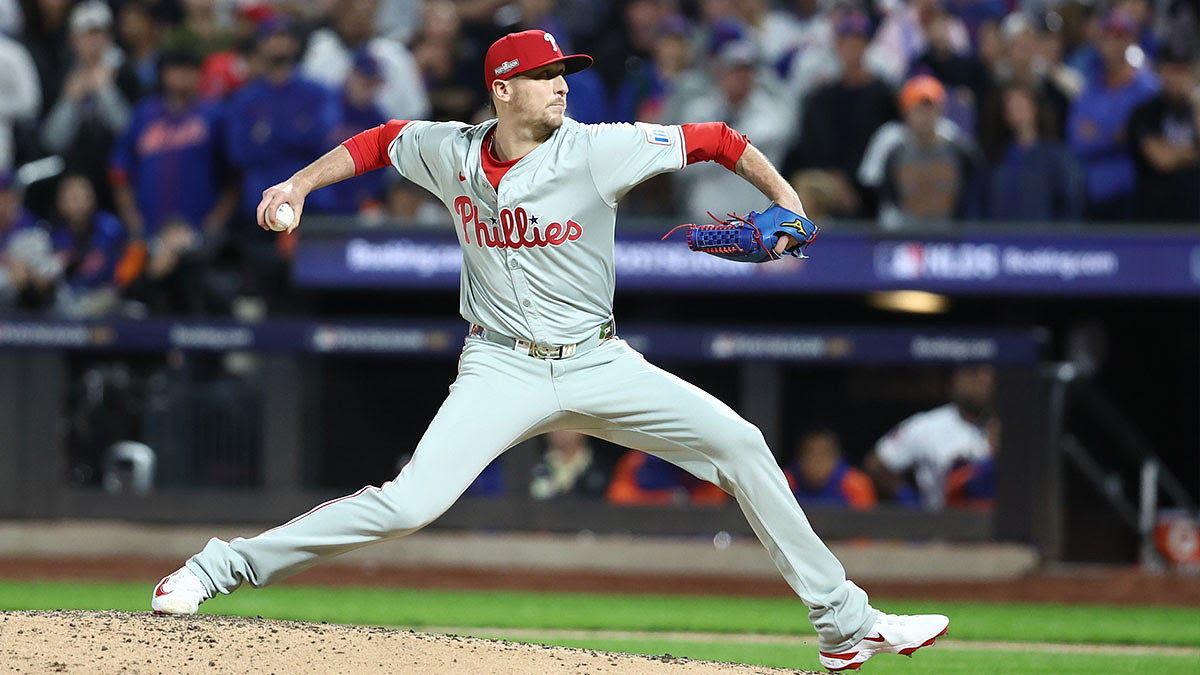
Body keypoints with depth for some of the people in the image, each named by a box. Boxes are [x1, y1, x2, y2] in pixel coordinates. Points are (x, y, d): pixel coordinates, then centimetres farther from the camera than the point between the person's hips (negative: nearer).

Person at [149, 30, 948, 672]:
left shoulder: (598, 150, -11)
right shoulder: (448, 152, -4)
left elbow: (715, 141, -6)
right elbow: (378, 142, 17)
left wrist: (784, 200, -16)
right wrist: (300, 183, 7)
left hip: (598, 365, 1)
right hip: (502, 372, -1)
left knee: (739, 444, -8)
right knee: (409, 503, -21)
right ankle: (223, 567, -10)